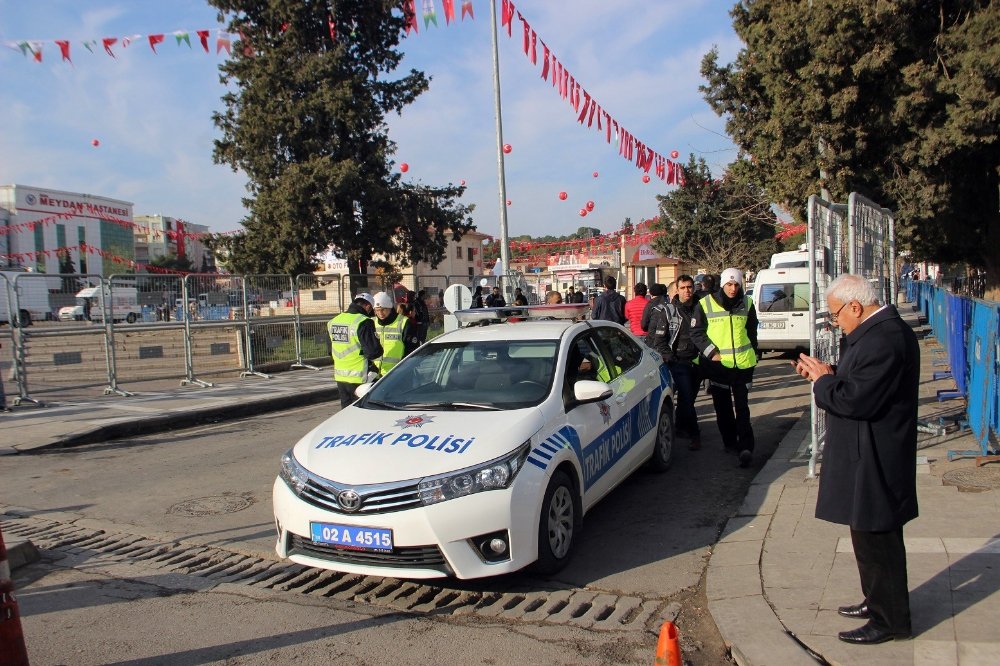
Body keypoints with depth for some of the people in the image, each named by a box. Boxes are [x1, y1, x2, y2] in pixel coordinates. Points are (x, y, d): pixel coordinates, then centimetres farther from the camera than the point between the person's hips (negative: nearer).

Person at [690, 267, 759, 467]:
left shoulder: (746, 303, 5)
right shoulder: (705, 304, -4)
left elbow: (751, 331, 16)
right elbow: (696, 333, -1)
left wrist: (753, 354, 14)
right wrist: (712, 353, -8)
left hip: (743, 363, 0)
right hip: (718, 363, 0)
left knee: (742, 406, -4)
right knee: (723, 406, 9)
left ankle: (745, 447, -7)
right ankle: (729, 442, 23)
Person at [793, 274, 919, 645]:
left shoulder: (882, 339, -26)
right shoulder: (882, 330, 10)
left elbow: (856, 400, -29)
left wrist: (822, 380, -13)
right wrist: (829, 373, 3)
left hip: (874, 462, -11)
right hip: (871, 458, 11)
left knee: (875, 539, 2)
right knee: (876, 537, 22)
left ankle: (889, 621, 16)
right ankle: (879, 602, 38)